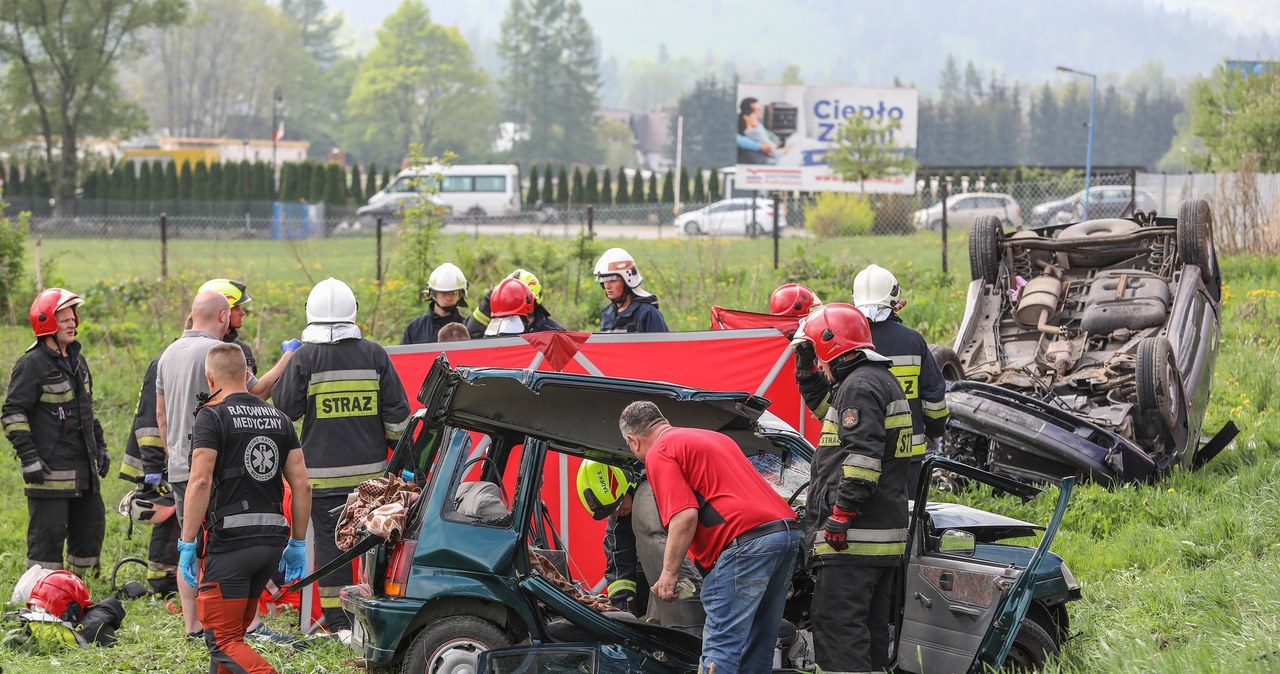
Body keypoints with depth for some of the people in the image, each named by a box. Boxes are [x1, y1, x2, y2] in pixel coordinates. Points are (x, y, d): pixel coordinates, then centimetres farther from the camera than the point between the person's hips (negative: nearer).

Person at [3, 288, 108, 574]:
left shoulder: (76, 361, 15)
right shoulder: (32, 365, -11)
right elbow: (13, 413, -14)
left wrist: (100, 446, 23)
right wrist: (28, 457, -19)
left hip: (84, 470, 8)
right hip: (50, 471, -8)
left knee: (92, 527, 12)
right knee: (48, 534, -6)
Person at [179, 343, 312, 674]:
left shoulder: (211, 416, -6)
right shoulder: (278, 419, 13)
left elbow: (200, 482, -16)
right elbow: (302, 485, 9)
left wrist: (187, 543, -14)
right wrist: (298, 543, 15)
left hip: (229, 540, -7)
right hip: (272, 541, 7)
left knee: (224, 639, -6)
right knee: (234, 631, 20)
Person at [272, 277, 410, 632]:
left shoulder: (305, 357, -7)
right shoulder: (373, 354, 1)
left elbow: (285, 410, -1)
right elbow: (397, 411, 3)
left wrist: (287, 365, 11)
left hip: (323, 472, -2)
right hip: (370, 470, 2)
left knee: (330, 541, 2)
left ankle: (339, 624, 1)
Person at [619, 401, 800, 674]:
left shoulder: (659, 453, 1)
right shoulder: (715, 437, 29)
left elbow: (685, 516, -11)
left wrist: (669, 572, -5)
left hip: (746, 540, -9)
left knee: (721, 645, -9)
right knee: (757, 650, 13)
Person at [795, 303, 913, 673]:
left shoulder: (859, 386, -12)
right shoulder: (885, 380, 20)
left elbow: (862, 455, -22)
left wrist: (841, 513, -23)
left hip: (852, 534, -11)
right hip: (887, 532, 11)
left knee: (836, 623, -13)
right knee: (871, 627, 13)